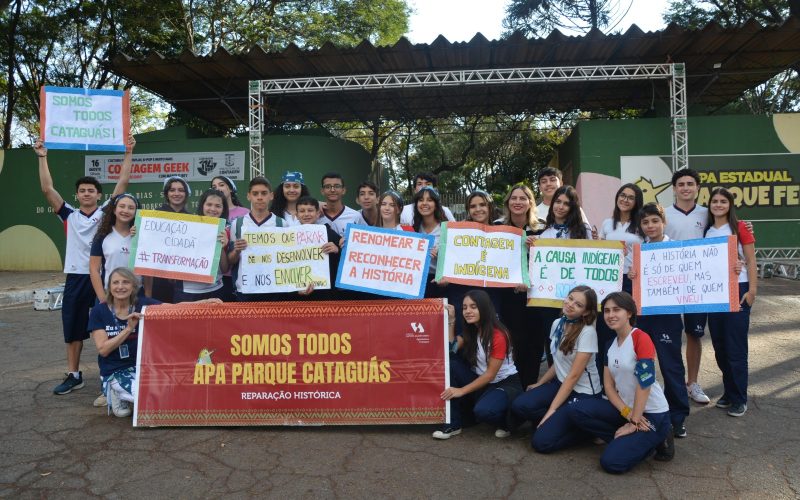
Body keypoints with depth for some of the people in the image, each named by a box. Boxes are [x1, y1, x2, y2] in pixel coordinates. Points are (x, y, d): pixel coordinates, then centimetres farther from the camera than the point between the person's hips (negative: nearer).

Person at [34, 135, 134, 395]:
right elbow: (47, 189, 3)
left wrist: (128, 154, -7)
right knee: (73, 329, 10)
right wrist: (42, 157, 1)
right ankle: (73, 376, 22)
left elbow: (122, 183, -4)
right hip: (76, 278, 3)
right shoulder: (69, 215, 7)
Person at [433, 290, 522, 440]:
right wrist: (451, 321, -12)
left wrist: (462, 390, -21)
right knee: (450, 364, -16)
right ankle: (453, 424, -10)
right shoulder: (471, 332, 2)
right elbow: (451, 349, -11)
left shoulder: (498, 335, -20)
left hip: (506, 384, -7)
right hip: (482, 383, 7)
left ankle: (506, 422, 3)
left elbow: (490, 374, -19)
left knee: (482, 411, -36)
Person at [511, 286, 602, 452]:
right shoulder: (557, 324, 2)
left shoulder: (588, 333, -19)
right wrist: (539, 384, 12)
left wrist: (552, 410, -20)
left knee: (541, 442, -17)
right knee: (519, 406, -21)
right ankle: (556, 421, 4)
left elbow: (573, 375, -20)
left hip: (583, 393, -6)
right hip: (560, 383, 6)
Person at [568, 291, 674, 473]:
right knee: (575, 410, -13)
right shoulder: (610, 344, 6)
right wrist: (627, 413, -13)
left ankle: (656, 440, 4)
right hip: (625, 407, 7)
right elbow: (608, 385, 2)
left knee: (612, 462, -19)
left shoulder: (641, 339, -18)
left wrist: (633, 423, -17)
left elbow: (644, 384, -21)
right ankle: (626, 441, 0)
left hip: (652, 414, -7)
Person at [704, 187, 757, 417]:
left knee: (735, 346, -2)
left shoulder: (740, 227, -2)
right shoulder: (706, 231, 10)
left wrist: (752, 290, -11)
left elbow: (750, 261, -4)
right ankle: (729, 392, 24)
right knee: (719, 344, 10)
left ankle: (739, 399, 8)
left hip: (737, 290, -5)